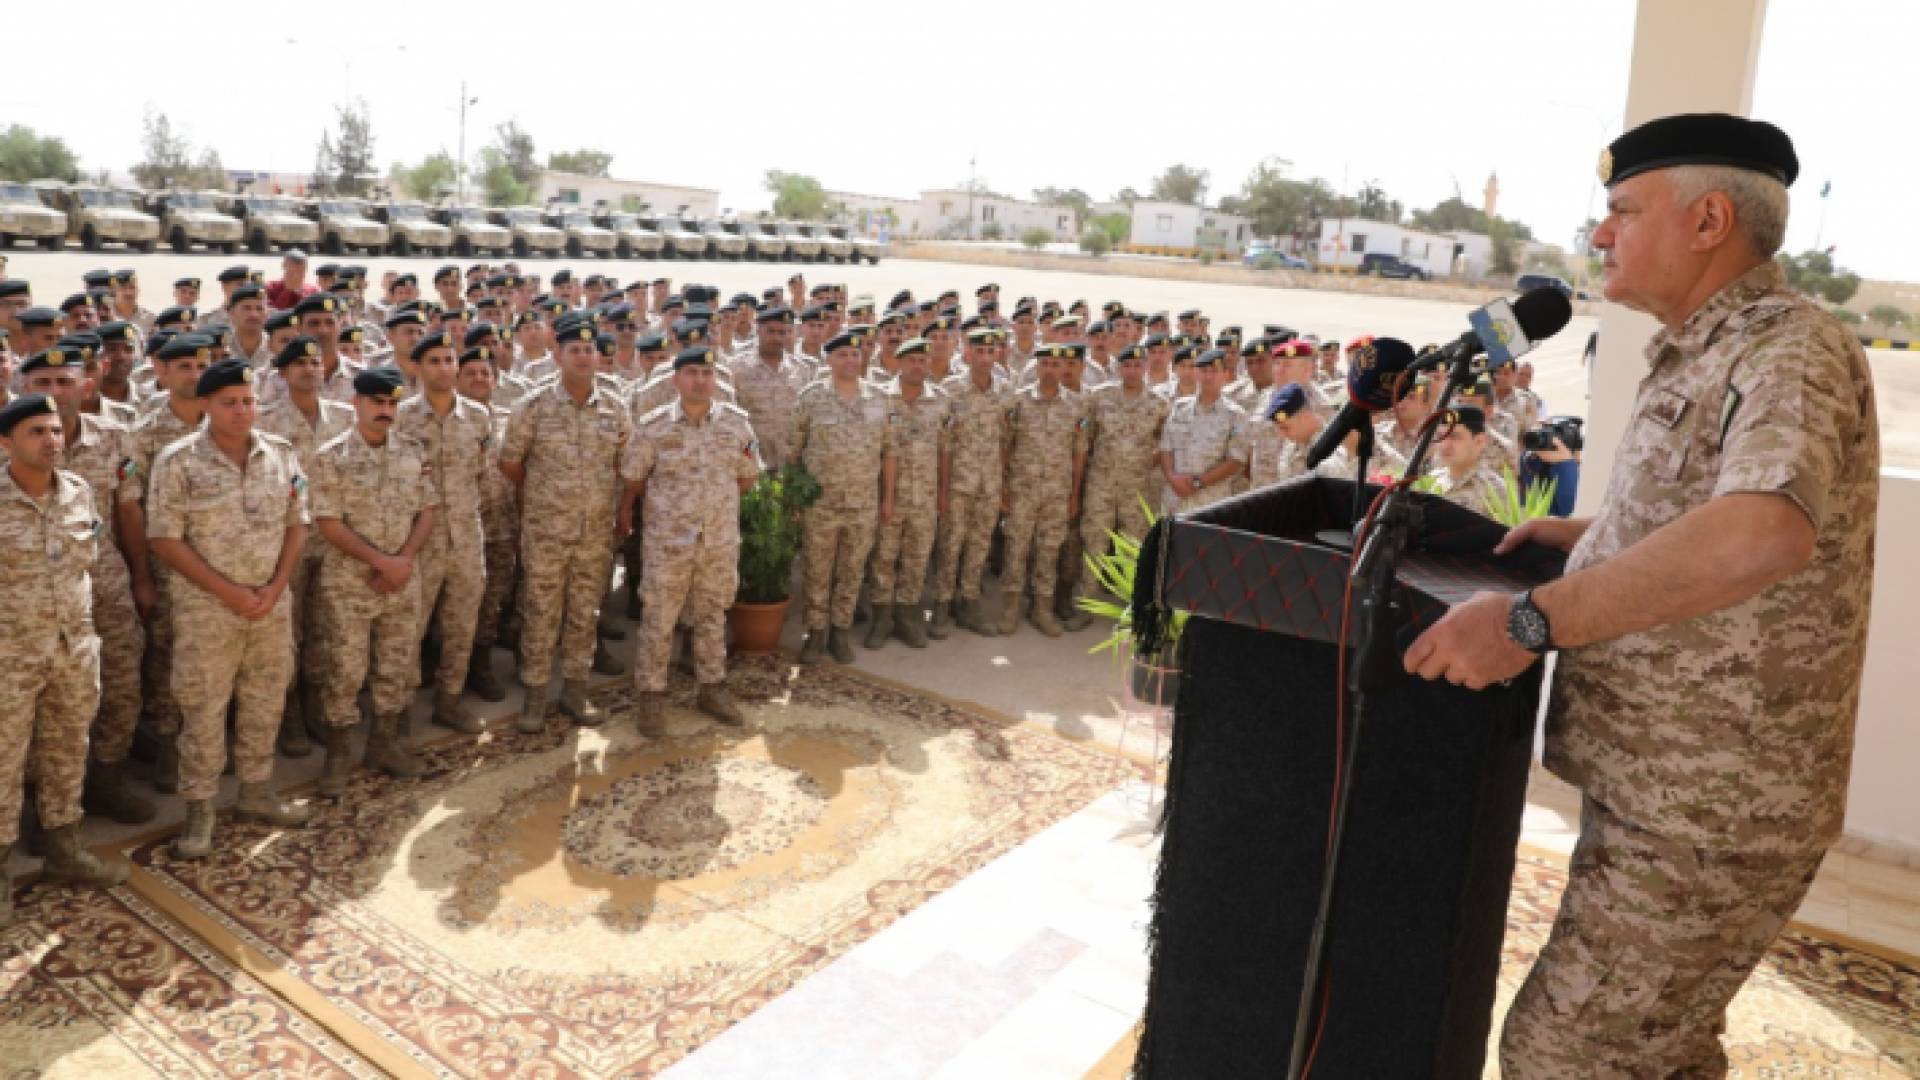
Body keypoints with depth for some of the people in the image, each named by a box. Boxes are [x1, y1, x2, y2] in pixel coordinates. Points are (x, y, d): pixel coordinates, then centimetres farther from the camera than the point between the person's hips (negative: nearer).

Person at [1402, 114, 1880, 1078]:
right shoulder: (1705, 357, 12)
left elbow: (1766, 531, -40)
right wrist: (1584, 533, 12)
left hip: (1709, 816, -10)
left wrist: (1532, 619, -39)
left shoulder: (1790, 353, -19)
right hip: (1663, 788, 10)